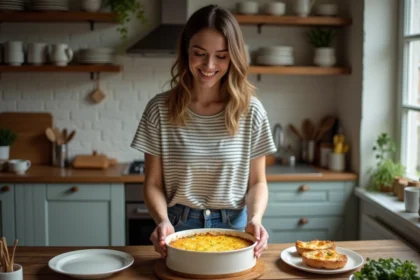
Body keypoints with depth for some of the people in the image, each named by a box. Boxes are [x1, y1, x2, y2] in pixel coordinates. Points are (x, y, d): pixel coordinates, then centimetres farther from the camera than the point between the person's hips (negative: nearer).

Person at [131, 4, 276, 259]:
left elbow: (257, 181, 2)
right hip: (179, 227, 0)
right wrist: (163, 221, -21)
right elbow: (154, 183, -3)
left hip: (234, 227, 1)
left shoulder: (251, 111, -5)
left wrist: (255, 218, -18)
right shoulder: (160, 109, -6)